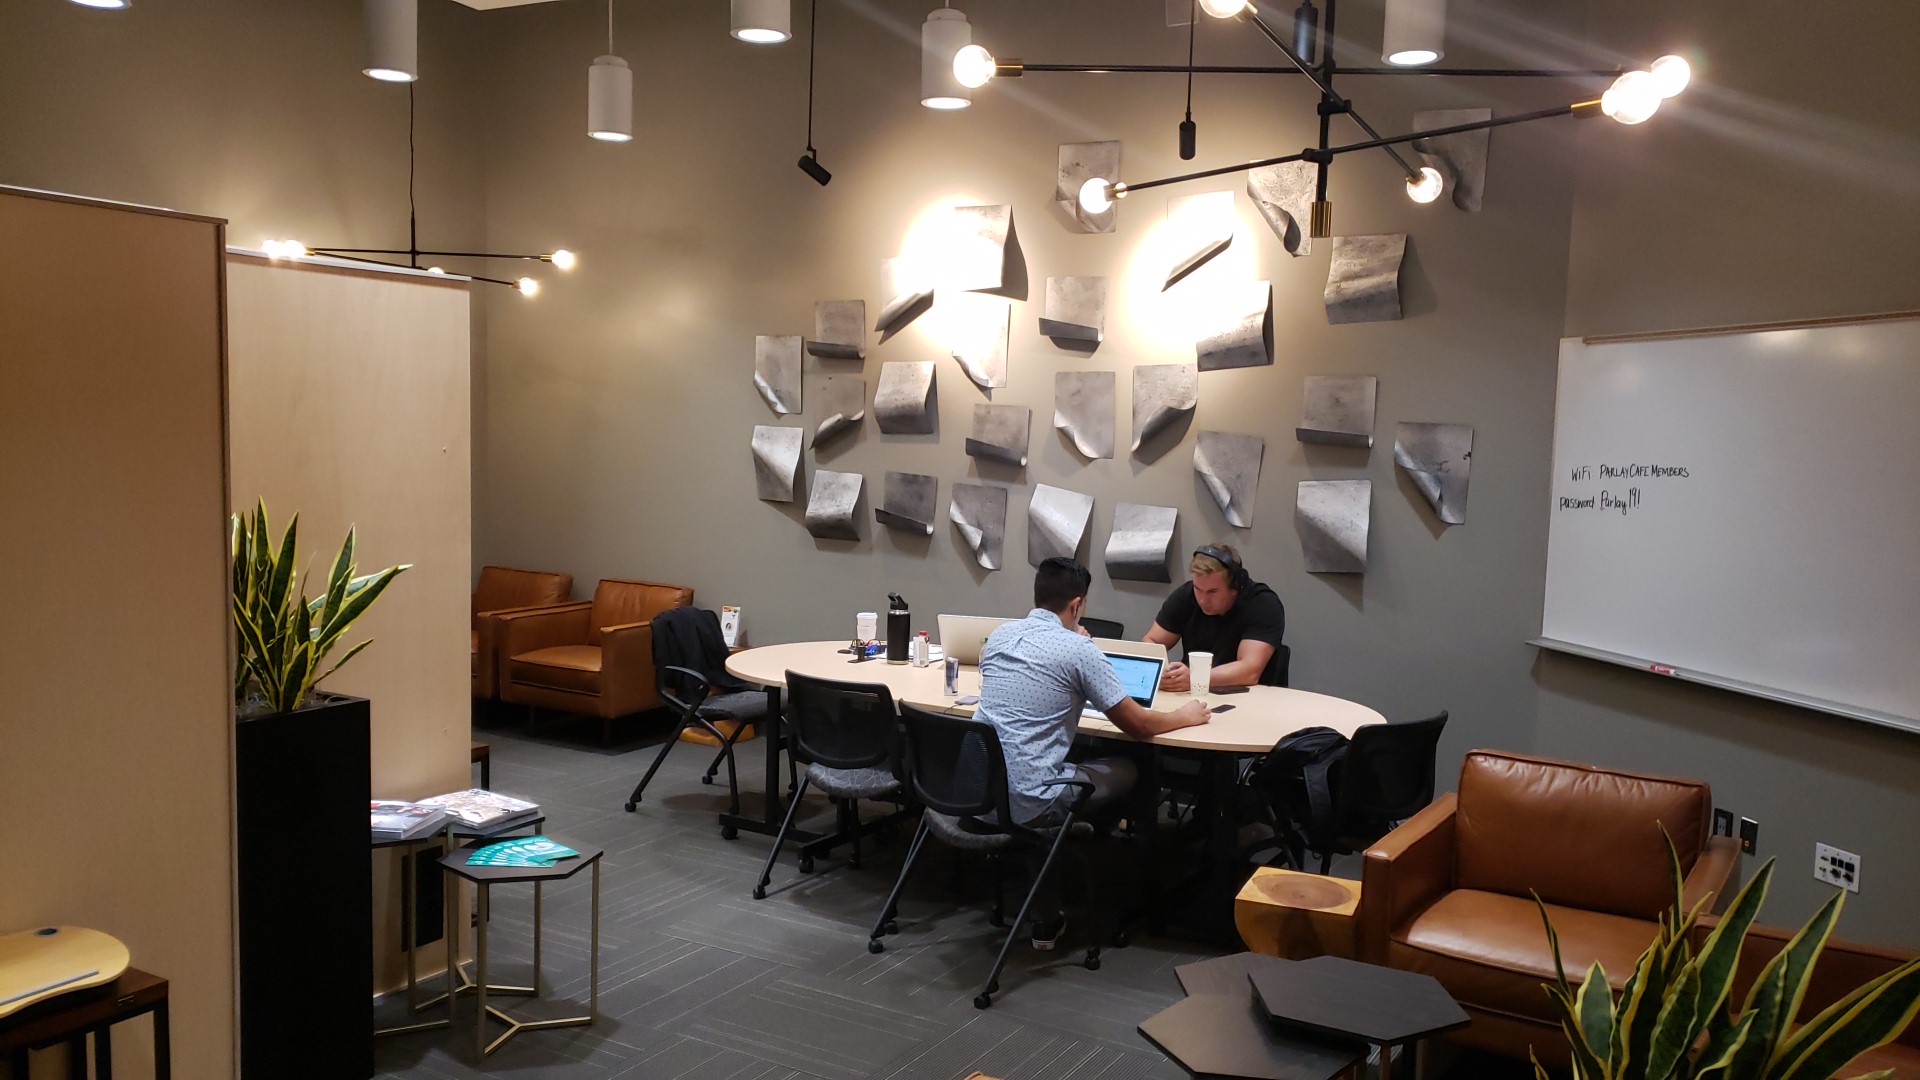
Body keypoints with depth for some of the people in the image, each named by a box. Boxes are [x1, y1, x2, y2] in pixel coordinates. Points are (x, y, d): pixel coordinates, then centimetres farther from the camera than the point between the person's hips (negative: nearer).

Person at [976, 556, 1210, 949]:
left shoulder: (1000, 634, 9)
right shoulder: (1077, 649, -9)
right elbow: (1137, 725, -3)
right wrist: (1184, 716, 16)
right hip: (1027, 803, -6)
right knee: (1126, 771, 17)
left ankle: (1047, 920, 28)